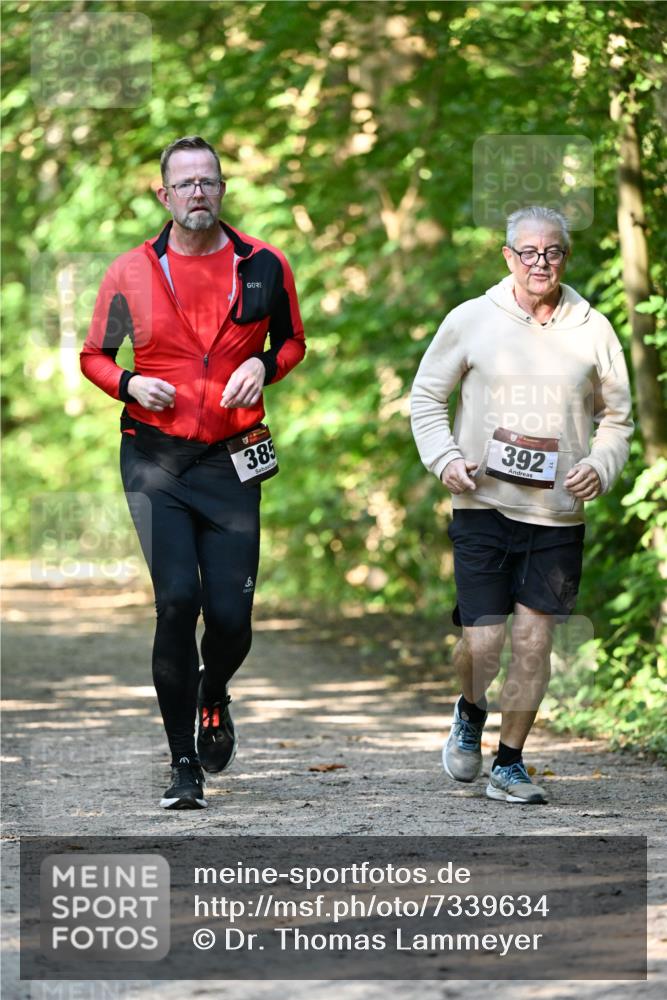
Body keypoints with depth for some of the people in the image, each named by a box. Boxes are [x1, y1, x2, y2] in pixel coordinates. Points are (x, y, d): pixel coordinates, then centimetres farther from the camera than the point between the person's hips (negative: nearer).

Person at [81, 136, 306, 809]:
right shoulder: (131, 273, 2)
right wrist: (129, 384, -9)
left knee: (230, 615, -4)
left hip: (231, 461, 1)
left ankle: (213, 700, 33)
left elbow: (293, 342, 18)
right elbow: (94, 355, 12)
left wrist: (263, 364, -4)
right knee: (177, 599, -14)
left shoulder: (264, 267, 4)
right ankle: (184, 763, -3)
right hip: (154, 457, -1)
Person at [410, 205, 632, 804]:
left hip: (558, 512, 1)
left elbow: (617, 415, 15)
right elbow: (427, 395, 11)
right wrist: (443, 457, -4)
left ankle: (510, 764, 15)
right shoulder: (472, 321, 1)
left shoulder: (592, 330, 5)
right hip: (484, 506, -1)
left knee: (535, 640, 0)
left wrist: (601, 466, -3)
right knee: (482, 640, -6)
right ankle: (471, 715, 28)